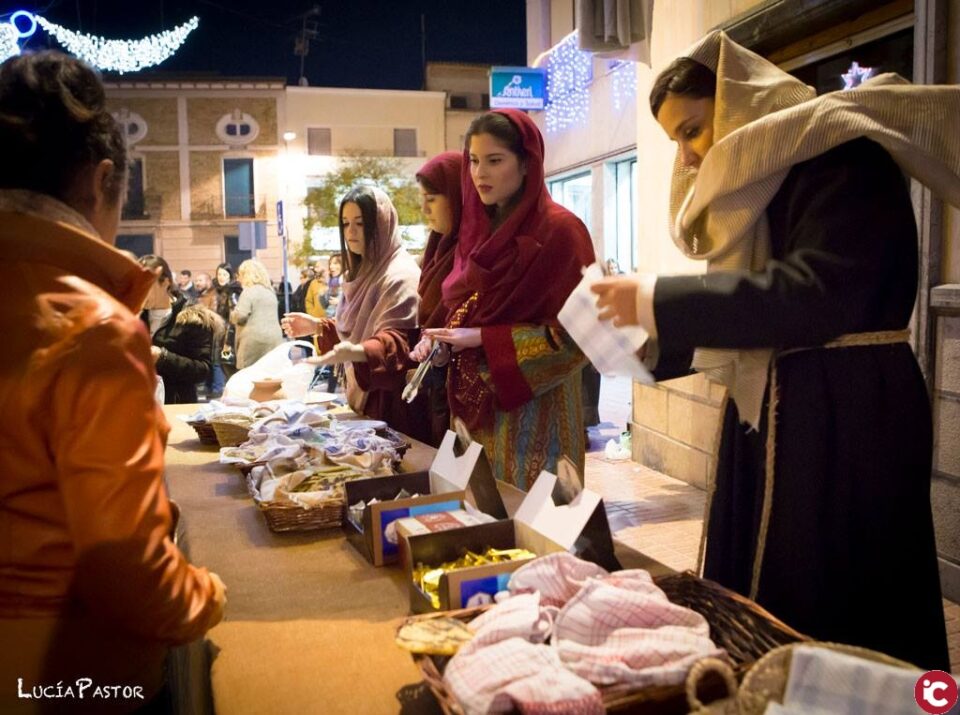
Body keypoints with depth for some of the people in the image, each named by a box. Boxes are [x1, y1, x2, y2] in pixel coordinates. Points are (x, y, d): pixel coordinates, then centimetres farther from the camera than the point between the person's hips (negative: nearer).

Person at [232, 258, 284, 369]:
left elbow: (240, 315, -14)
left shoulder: (249, 291, -7)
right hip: (274, 338, 8)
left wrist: (232, 314, 7)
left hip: (254, 339, -8)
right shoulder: (270, 290, 19)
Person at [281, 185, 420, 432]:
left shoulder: (400, 275, -16)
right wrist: (318, 326, 10)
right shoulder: (362, 272, 15)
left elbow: (397, 340, -26)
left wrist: (355, 352, -43)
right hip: (362, 394, 9)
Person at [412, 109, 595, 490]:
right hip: (478, 405, 7)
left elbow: (574, 331, -14)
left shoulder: (559, 229, -12)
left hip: (532, 406, -6)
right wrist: (440, 338, -2)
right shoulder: (478, 228, 10)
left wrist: (485, 340, -18)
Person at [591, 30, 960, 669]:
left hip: (848, 418, -8)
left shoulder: (840, 153, -11)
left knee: (830, 617, 0)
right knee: (756, 601, 14)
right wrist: (654, 342, 3)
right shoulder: (752, 180, 15)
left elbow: (815, 294, -24)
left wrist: (658, 300, -22)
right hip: (764, 411, 9)